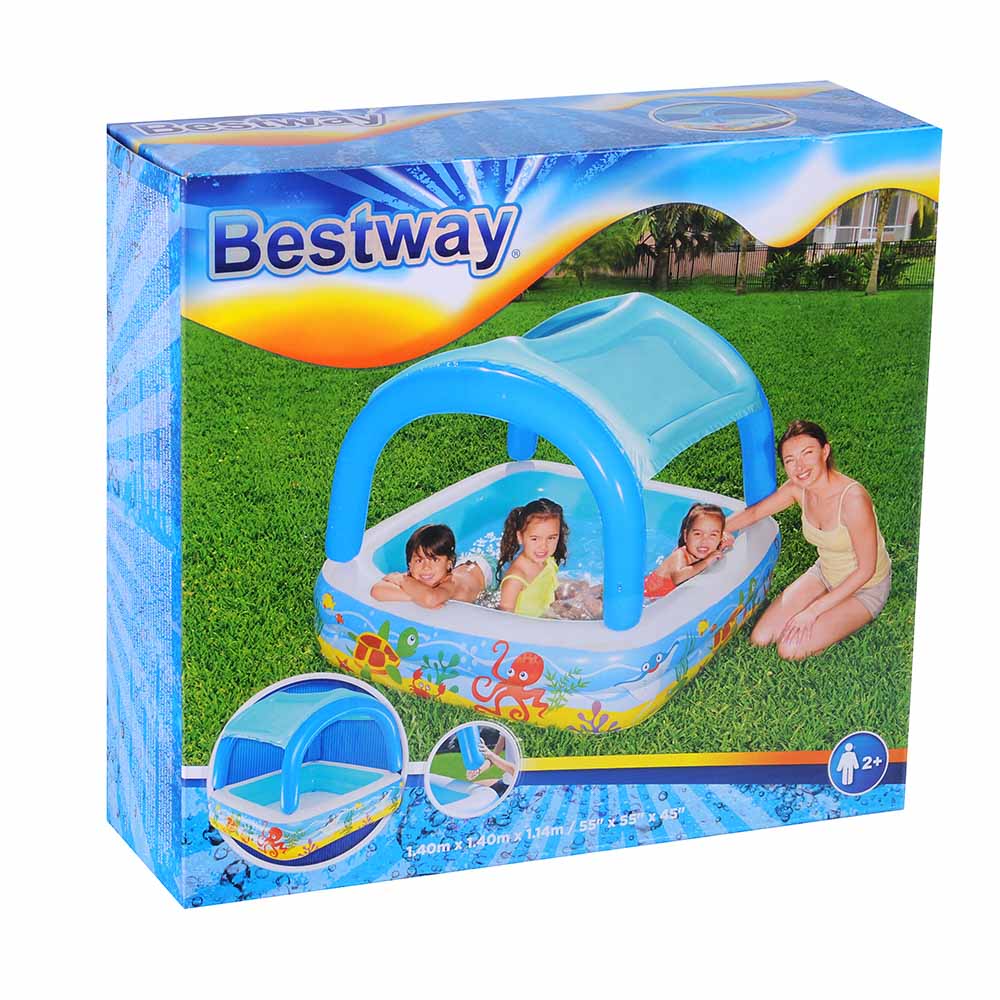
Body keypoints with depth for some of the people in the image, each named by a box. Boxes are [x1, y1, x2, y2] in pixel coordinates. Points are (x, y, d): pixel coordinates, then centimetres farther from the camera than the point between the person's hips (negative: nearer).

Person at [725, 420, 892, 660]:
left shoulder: (853, 498, -34)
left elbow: (866, 569, -25)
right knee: (760, 639, -4)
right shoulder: (797, 488, -13)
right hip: (825, 574, 6)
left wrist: (813, 611, -22)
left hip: (864, 588, -6)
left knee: (790, 649, -18)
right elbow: (755, 512, 6)